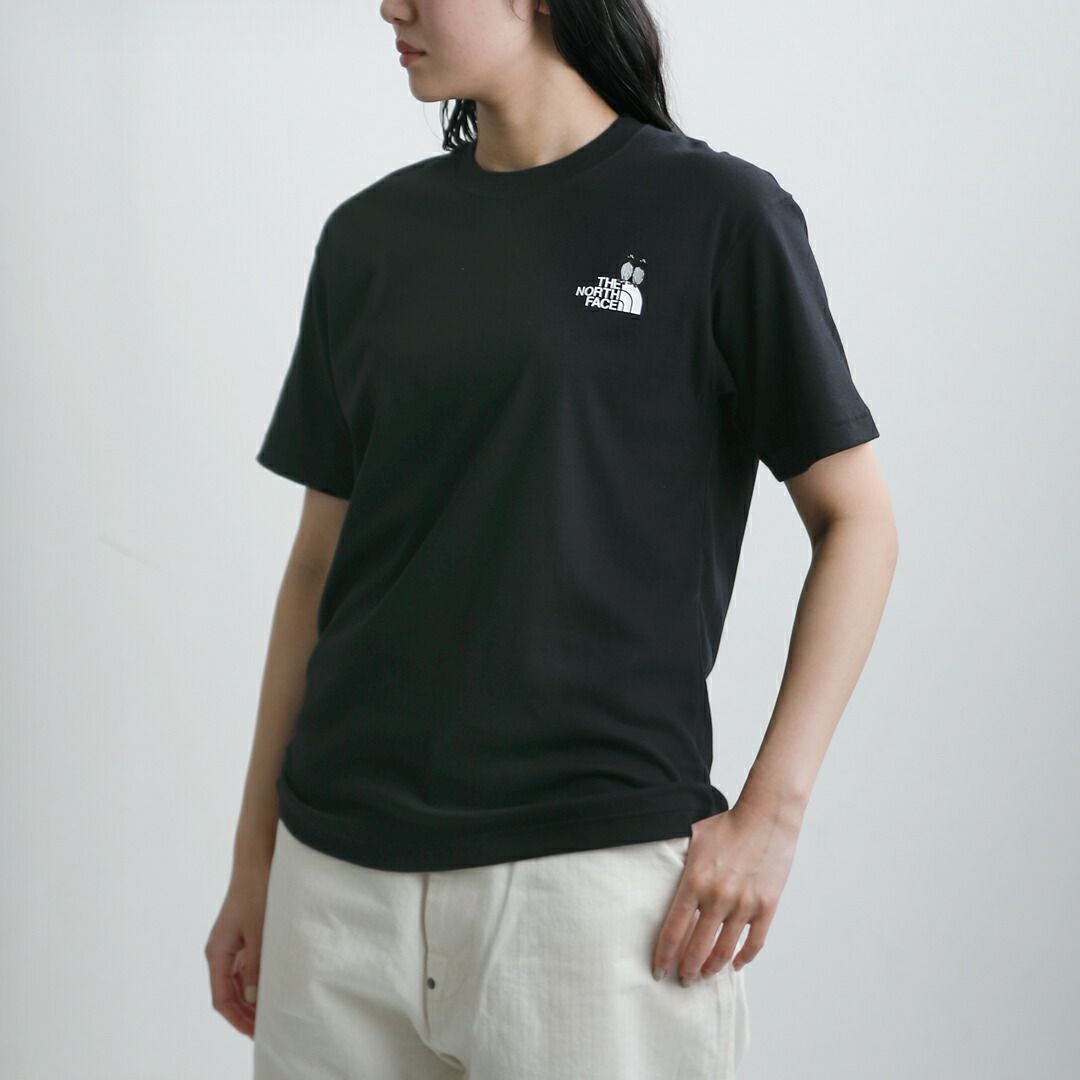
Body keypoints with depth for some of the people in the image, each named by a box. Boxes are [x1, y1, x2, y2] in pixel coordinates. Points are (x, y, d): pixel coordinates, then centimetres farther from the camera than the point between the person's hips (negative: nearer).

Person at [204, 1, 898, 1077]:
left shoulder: (716, 216, -4)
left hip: (595, 860, -4)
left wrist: (771, 811, -10)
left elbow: (855, 518, -2)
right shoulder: (368, 235, 9)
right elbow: (320, 559, 12)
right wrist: (254, 855, 11)